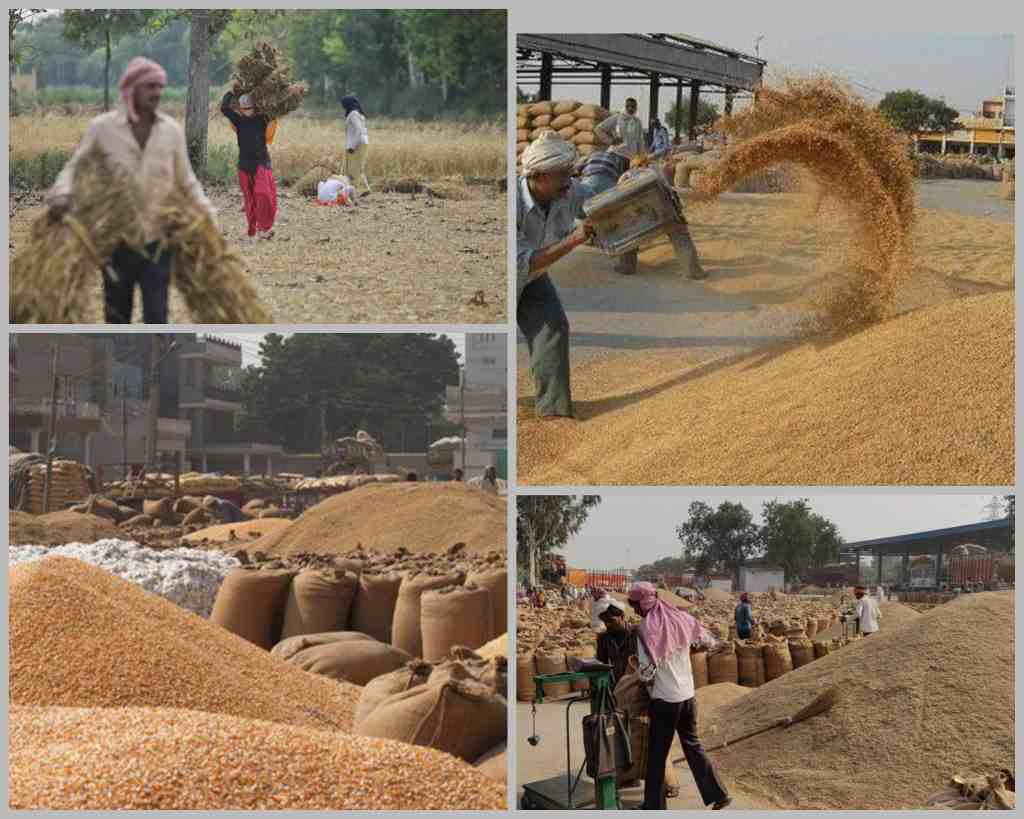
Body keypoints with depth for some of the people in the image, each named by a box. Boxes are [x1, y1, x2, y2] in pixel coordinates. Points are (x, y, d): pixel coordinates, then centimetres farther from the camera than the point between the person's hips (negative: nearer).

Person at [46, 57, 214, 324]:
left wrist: (207, 218, 1)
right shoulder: (102, 127, -4)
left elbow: (187, 181, 10)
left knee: (156, 317, -3)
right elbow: (74, 167, 2)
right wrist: (61, 195, -18)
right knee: (116, 316, 12)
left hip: (157, 240, 0)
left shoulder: (172, 130, 1)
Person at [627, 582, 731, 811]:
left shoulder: (646, 629, -17)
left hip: (664, 700, -5)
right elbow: (708, 640, 13)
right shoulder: (680, 619, 0)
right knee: (692, 744, 19)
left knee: (657, 755, 7)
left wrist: (636, 666, 2)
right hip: (687, 696, 5)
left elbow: (647, 671, -19)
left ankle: (654, 805, 13)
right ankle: (718, 794, 18)